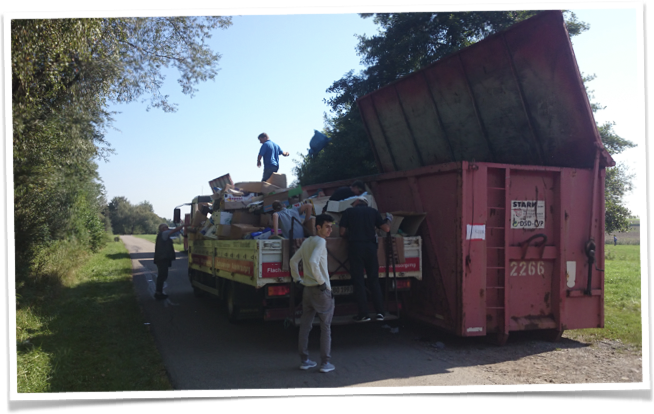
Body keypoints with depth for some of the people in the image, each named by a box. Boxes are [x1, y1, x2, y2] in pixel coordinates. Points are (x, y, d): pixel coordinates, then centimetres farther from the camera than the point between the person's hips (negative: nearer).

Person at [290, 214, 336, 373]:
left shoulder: (306, 242, 12)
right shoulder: (320, 242, -13)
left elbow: (293, 261, 17)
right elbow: (313, 262, -27)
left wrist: (297, 279, 19)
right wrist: (322, 282, -19)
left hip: (307, 288, 8)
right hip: (321, 289, -8)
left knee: (305, 325, 11)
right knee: (325, 327, 3)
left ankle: (304, 360, 18)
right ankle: (325, 363, 5)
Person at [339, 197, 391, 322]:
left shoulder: (348, 212, 7)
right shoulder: (373, 212, 12)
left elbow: (342, 233, 2)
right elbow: (386, 229, 7)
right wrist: (388, 219, 27)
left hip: (355, 247, -2)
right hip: (370, 247, 2)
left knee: (358, 281, 2)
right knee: (374, 280, 10)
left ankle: (363, 314, 1)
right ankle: (380, 312, 7)